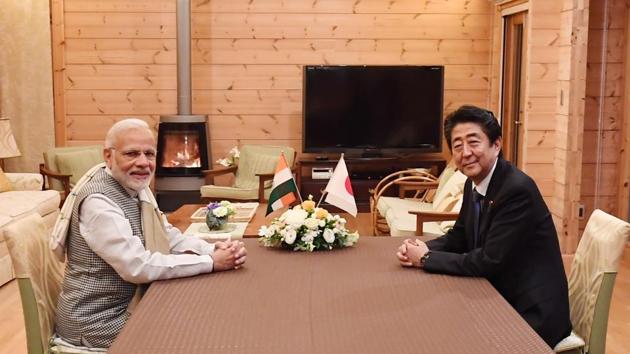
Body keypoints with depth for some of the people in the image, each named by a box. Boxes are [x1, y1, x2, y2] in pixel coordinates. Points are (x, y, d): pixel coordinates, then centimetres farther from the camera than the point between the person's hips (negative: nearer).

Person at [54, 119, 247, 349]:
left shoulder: (136, 187, 4)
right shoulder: (98, 201, -24)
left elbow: (169, 237, 7)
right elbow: (138, 267, -28)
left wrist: (215, 249, -11)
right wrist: (210, 262, -24)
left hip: (130, 303, 8)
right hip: (98, 320, -8)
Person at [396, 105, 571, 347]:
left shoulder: (518, 190, -24)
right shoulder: (473, 184, 2)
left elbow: (489, 261, -25)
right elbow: (459, 237, 13)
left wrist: (426, 259, -16)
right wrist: (421, 248, -7)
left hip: (532, 314, -7)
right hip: (500, 300, 7)